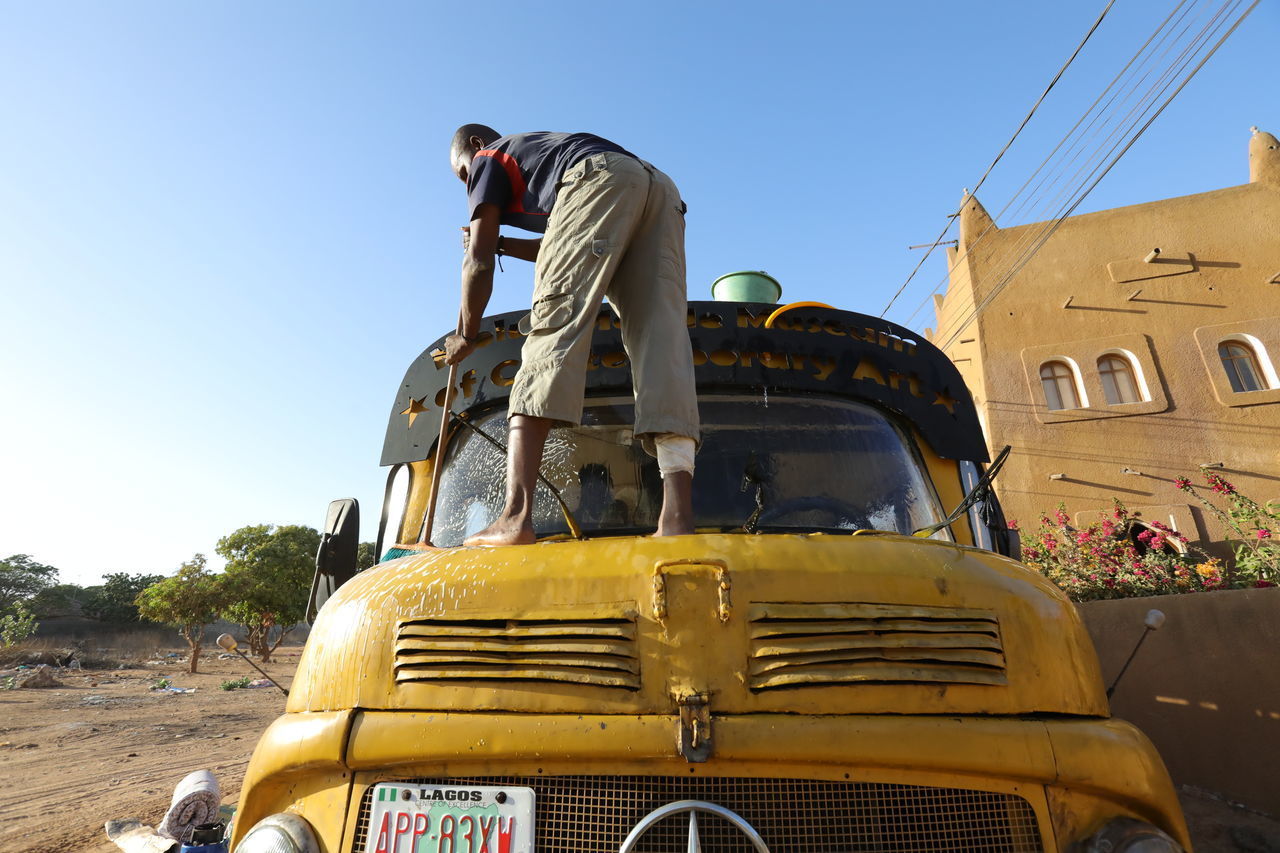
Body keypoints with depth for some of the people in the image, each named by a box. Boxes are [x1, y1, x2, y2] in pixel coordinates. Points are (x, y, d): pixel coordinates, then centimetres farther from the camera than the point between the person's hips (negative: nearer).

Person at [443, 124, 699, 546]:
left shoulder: (489, 159, 24)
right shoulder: (539, 151, 46)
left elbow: (479, 262, 14)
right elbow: (568, 254, 48)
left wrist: (466, 335, 24)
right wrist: (500, 242, 51)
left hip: (598, 179, -7)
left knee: (556, 322, -17)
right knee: (661, 337, -11)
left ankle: (516, 514, -29)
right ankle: (677, 518, -27)